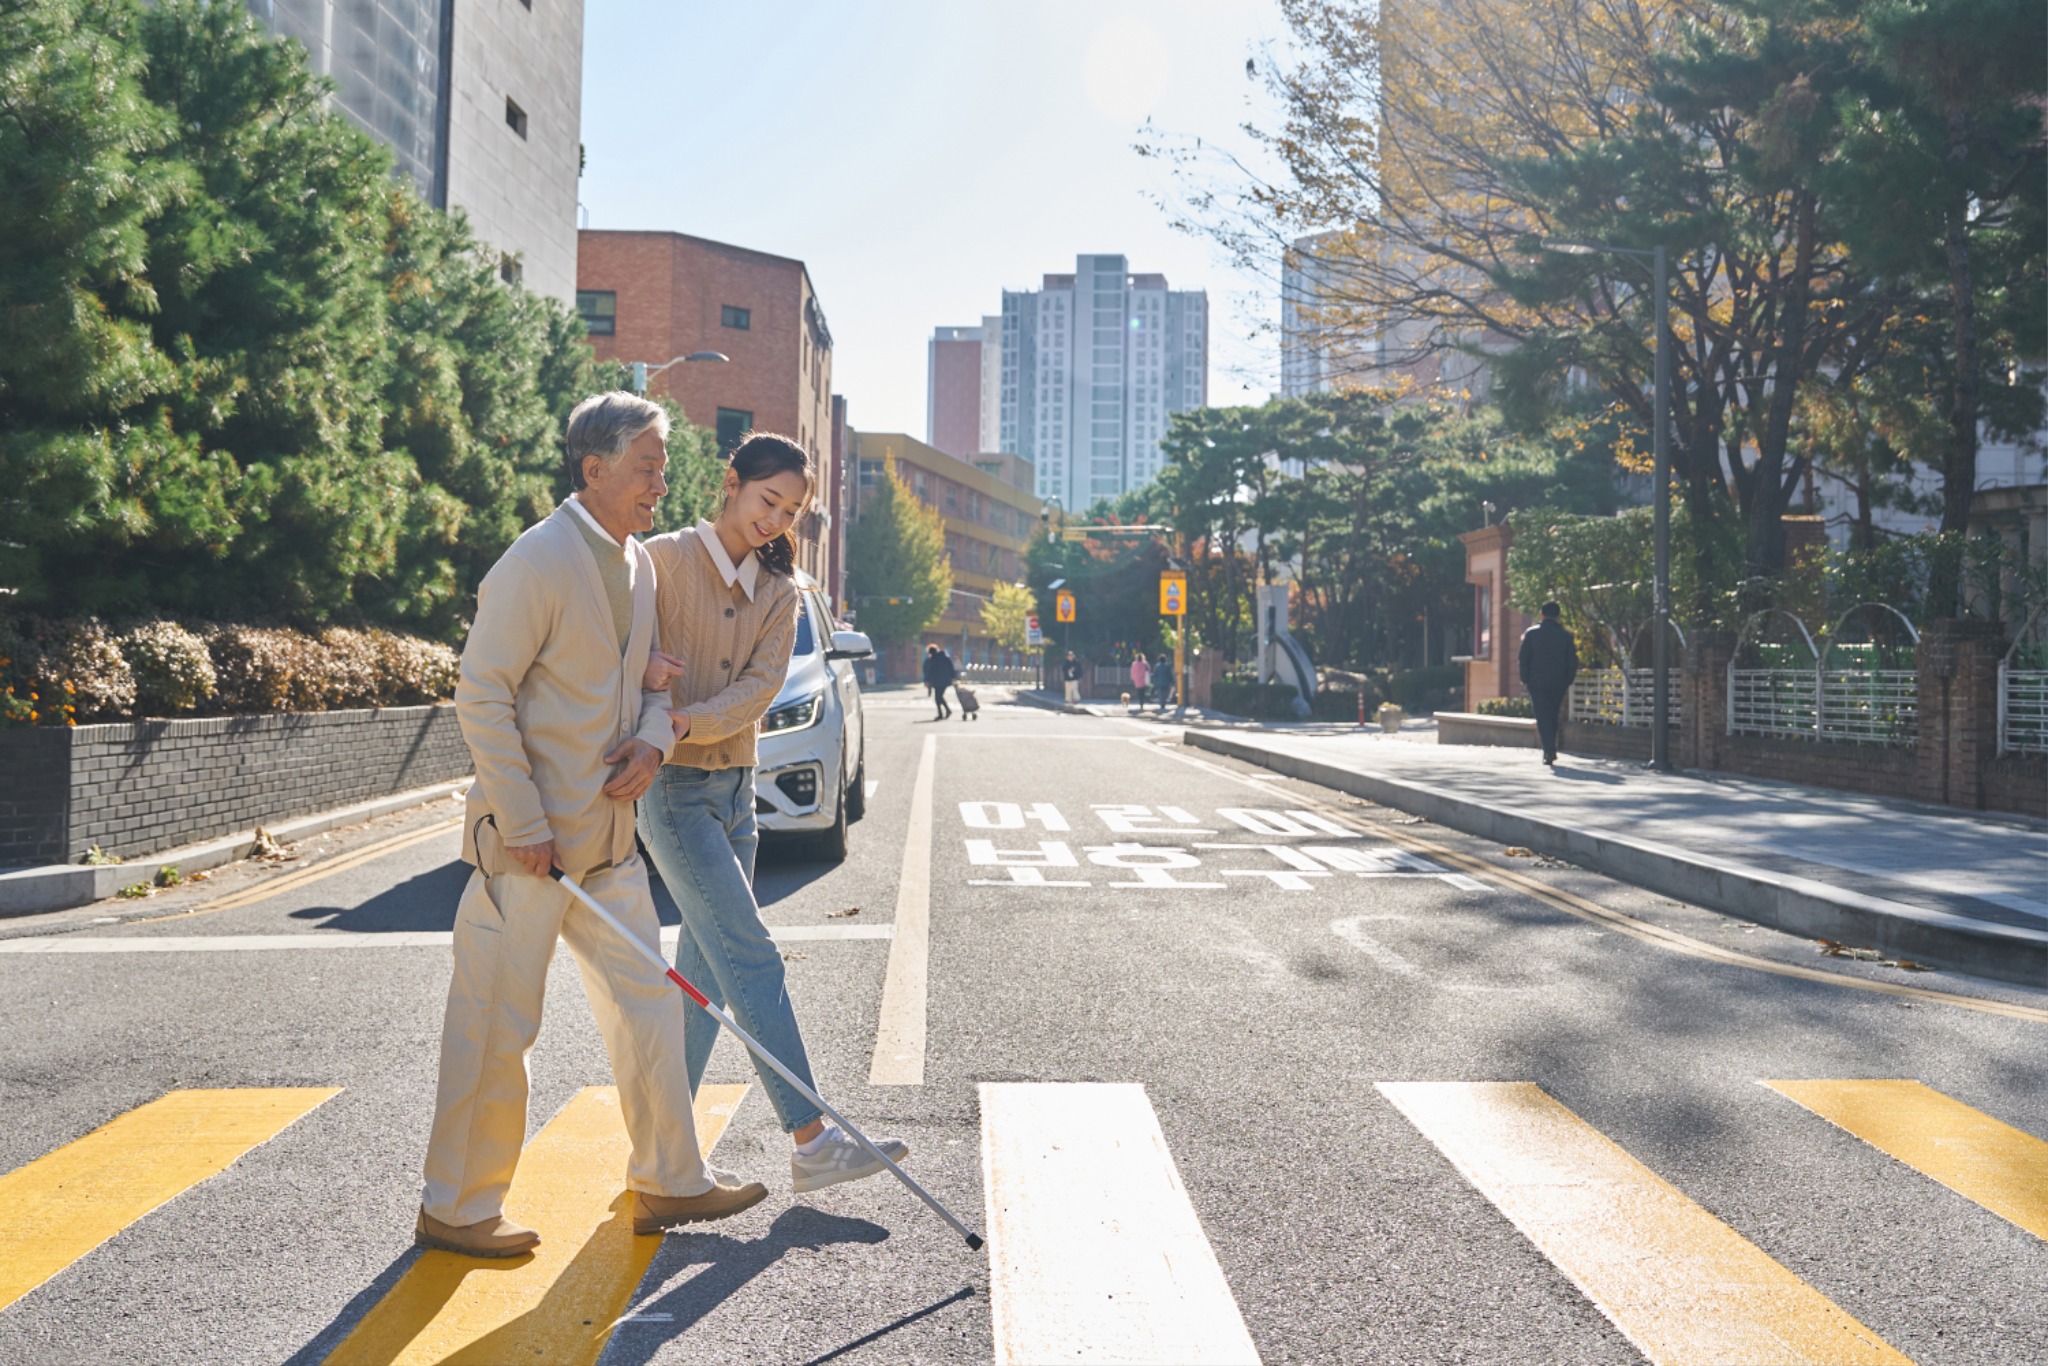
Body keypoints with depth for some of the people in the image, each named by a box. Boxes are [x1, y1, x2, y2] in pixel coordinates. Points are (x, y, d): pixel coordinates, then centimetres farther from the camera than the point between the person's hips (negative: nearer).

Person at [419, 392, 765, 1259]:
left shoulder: (638, 565, 11)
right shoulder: (537, 561, -14)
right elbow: (481, 697, -17)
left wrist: (653, 739, -3)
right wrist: (523, 823, -19)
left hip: (610, 834, 9)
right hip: (527, 839, -9)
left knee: (649, 1006, 14)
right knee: (496, 1027, 2)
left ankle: (669, 1182, 27)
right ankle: (456, 1208, 19)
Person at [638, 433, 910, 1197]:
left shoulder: (778, 592, 9)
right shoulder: (664, 559, -5)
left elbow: (761, 685, -6)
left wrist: (684, 723, -23)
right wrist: (642, 668, -29)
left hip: (734, 786, 6)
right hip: (673, 789, -6)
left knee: (708, 971, 9)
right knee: (751, 957, -10)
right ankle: (812, 1143, -6)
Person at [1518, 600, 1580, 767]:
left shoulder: (1531, 633, -4)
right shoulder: (1566, 635, 0)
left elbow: (1523, 658, -5)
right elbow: (1573, 661, 0)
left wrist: (1525, 679, 4)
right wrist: (1568, 681, 9)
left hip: (1537, 682, -2)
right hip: (1558, 683, 2)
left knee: (1543, 717, -2)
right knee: (1552, 716, 16)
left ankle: (1550, 751, -14)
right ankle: (1550, 750, 20)